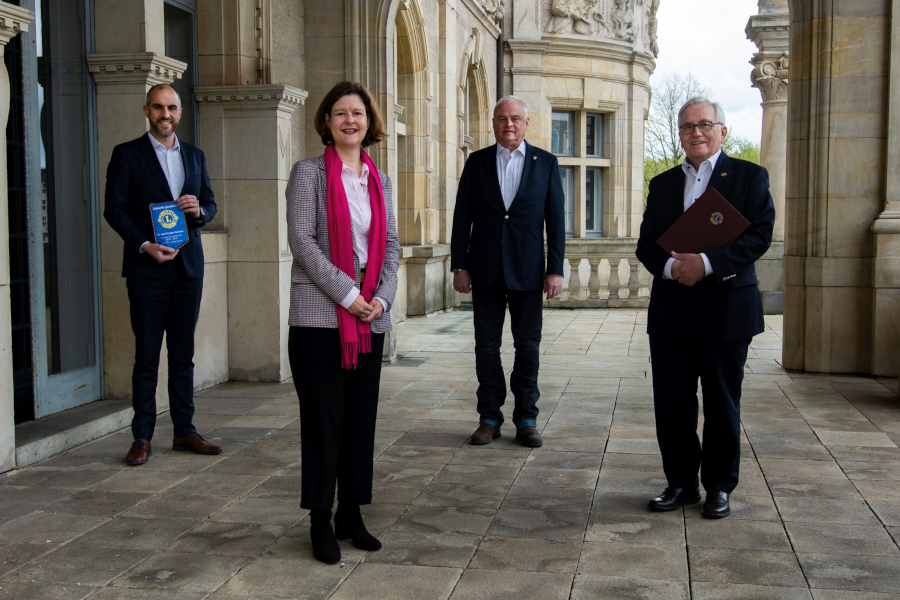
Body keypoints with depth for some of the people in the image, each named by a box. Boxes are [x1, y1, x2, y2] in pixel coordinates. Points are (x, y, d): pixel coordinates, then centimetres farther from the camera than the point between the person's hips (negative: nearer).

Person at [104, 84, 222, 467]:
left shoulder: (195, 156, 15)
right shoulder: (126, 154, 2)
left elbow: (210, 203, 18)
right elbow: (114, 209, -4)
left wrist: (199, 209, -6)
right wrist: (145, 245, -15)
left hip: (188, 266, 4)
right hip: (147, 268, -4)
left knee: (183, 354, 8)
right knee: (147, 356, -2)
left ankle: (184, 431, 16)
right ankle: (142, 438, 5)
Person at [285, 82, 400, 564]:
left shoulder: (379, 180, 15)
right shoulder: (308, 173, 0)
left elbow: (391, 244, 12)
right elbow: (301, 240, -9)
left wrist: (382, 296, -5)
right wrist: (347, 295, -14)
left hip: (370, 319, 5)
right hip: (318, 316, -5)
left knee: (361, 418, 8)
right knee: (323, 419, -1)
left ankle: (352, 515, 19)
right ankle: (321, 522, 9)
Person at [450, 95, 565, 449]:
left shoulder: (546, 163, 4)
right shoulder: (477, 162, 5)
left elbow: (555, 220, 2)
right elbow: (462, 217, 4)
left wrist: (555, 269, -4)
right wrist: (459, 266, -2)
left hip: (527, 270, -1)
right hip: (485, 270, 1)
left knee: (528, 346, 5)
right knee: (486, 346, 6)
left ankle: (526, 420, 15)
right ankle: (489, 418, 15)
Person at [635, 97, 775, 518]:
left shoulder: (749, 177, 4)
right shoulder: (663, 184, 16)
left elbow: (759, 235, -8)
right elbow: (646, 244, 10)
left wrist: (707, 262, -18)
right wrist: (669, 266, -11)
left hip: (725, 309, -3)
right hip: (671, 313, 4)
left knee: (722, 404, 5)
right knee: (671, 403, 5)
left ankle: (719, 487, 18)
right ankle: (681, 483, 19)